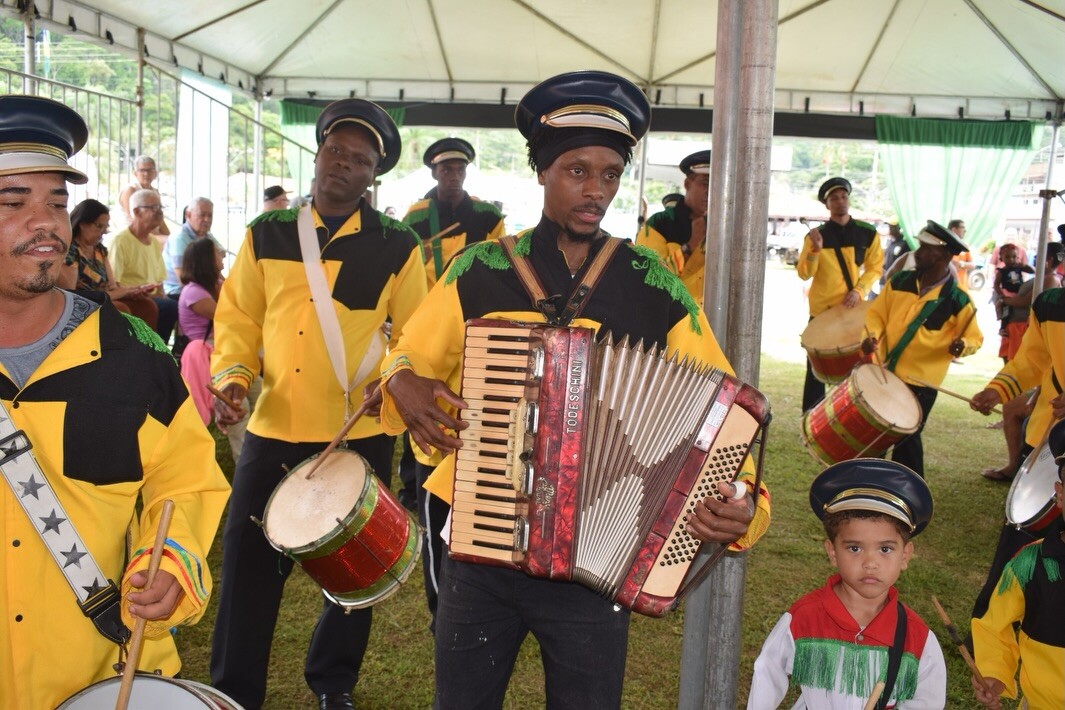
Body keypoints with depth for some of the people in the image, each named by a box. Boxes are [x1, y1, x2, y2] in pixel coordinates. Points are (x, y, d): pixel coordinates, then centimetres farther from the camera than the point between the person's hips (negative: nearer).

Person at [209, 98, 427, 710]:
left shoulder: (397, 246, -2)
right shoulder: (267, 235, 4)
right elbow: (239, 319, 8)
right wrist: (232, 376, -8)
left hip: (361, 433, -1)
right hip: (274, 429, 1)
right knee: (249, 561, 7)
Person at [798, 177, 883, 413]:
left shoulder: (868, 233, 2)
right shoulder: (816, 235, -3)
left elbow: (875, 267, 5)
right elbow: (804, 273, -8)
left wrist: (859, 291, -10)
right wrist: (815, 250, -24)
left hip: (855, 309, 2)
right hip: (822, 310, -1)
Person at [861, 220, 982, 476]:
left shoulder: (957, 300, -12)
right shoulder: (900, 282, 0)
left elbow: (974, 339, -4)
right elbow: (877, 313, 8)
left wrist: (962, 346, -26)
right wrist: (873, 336, -11)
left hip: (921, 383, -5)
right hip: (884, 373, 5)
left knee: (905, 442, 0)